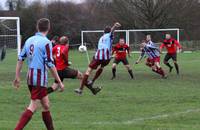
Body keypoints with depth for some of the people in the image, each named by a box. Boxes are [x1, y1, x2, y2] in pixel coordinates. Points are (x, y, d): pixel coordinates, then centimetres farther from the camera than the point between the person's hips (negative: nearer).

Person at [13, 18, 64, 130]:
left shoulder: (29, 40, 9)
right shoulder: (46, 42, -12)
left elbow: (20, 59, 12)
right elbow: (50, 65, -14)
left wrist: (18, 77, 19)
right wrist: (59, 82, -7)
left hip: (30, 77, 8)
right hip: (40, 78, -8)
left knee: (46, 104, 18)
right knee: (33, 107, -8)